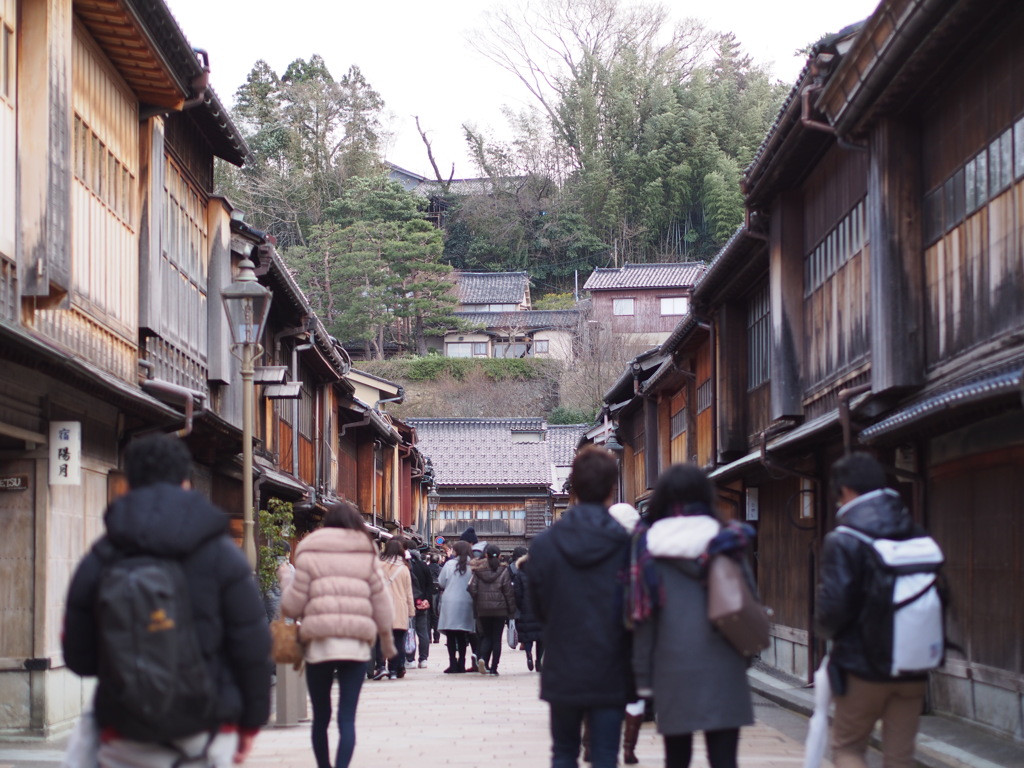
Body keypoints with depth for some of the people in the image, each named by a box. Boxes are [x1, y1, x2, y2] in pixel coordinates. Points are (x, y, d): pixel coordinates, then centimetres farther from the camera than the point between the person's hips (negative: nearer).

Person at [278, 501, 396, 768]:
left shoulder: (310, 555, 2)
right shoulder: (367, 556, 8)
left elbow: (292, 606, 2)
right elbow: (382, 603, 8)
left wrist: (286, 579, 21)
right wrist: (387, 639, 21)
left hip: (319, 644, -1)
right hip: (356, 645, 1)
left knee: (321, 717, 12)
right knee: (347, 718, -3)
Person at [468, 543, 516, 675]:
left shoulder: (478, 571, -1)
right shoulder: (503, 571, -6)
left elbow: (472, 590, -4)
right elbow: (509, 592, -6)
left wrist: (476, 605, 11)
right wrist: (511, 611, 0)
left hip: (483, 610, 2)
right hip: (500, 609, -2)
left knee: (486, 636, 14)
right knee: (497, 638, 5)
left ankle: (482, 659, -12)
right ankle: (493, 667, 3)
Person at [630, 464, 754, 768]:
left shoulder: (649, 544, 3)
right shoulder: (726, 541, 5)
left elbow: (643, 613, 0)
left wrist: (642, 674, 3)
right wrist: (748, 652, 15)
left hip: (672, 667, 0)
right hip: (722, 666, 0)